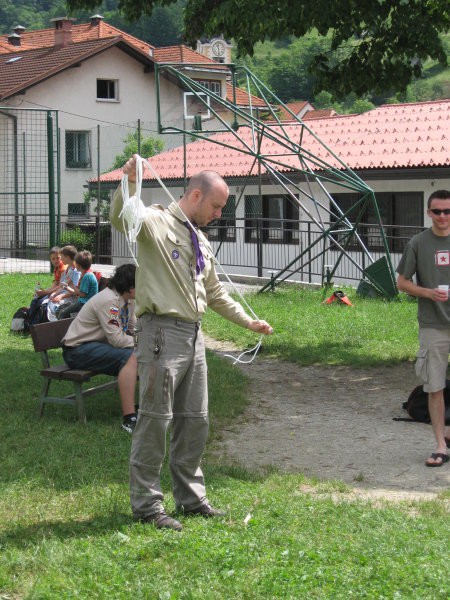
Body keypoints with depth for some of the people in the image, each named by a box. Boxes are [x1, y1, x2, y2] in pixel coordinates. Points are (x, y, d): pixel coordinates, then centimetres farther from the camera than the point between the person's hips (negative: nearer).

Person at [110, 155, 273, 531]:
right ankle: (146, 505, 2)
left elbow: (215, 293, 31)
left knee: (195, 421, 13)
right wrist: (130, 183, -44)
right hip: (162, 333, -9)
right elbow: (120, 218, -27)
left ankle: (191, 497, 26)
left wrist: (248, 322, 33)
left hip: (194, 337, 9)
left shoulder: (202, 242, 21)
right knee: (155, 419, -5)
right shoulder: (157, 222, -5)